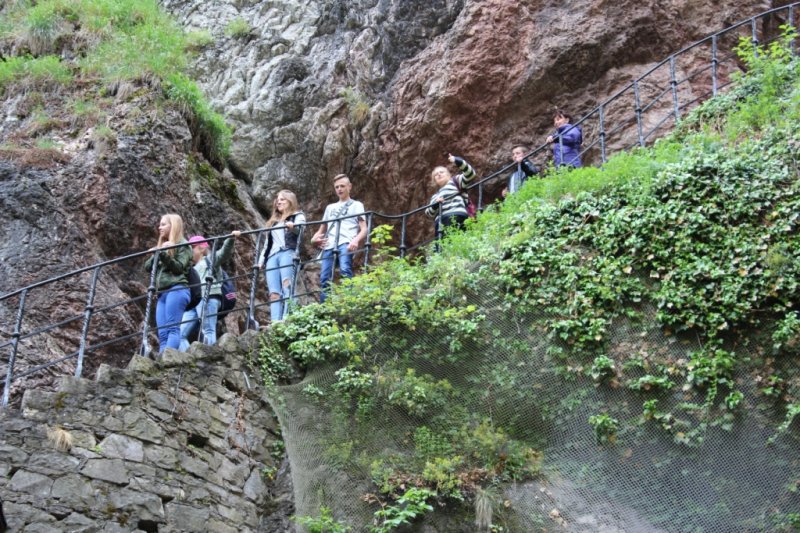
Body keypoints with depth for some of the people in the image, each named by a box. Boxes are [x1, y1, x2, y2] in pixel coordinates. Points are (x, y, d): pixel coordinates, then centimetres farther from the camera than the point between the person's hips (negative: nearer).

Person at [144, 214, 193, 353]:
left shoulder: (182, 245, 6)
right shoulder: (161, 247, 26)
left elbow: (179, 267, -5)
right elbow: (147, 267, 18)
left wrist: (164, 255, -16)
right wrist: (156, 255, 0)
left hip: (177, 289, -8)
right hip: (163, 293, 8)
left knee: (173, 328, -18)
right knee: (162, 333, -4)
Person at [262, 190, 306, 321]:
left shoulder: (298, 216, 18)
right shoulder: (273, 222, 35)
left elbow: (299, 229, -4)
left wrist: (292, 227, -28)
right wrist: (261, 260, 17)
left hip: (288, 253, -6)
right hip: (272, 256, 6)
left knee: (287, 286, -27)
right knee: (274, 293, -13)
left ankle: (287, 319, -40)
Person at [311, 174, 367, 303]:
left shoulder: (356, 205, 18)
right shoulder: (330, 207, 33)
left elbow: (364, 229, 5)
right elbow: (321, 230, 32)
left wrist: (356, 240, -18)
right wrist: (314, 239, 7)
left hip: (346, 243, -5)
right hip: (329, 246, 5)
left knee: (345, 271, -30)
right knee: (324, 279, -10)